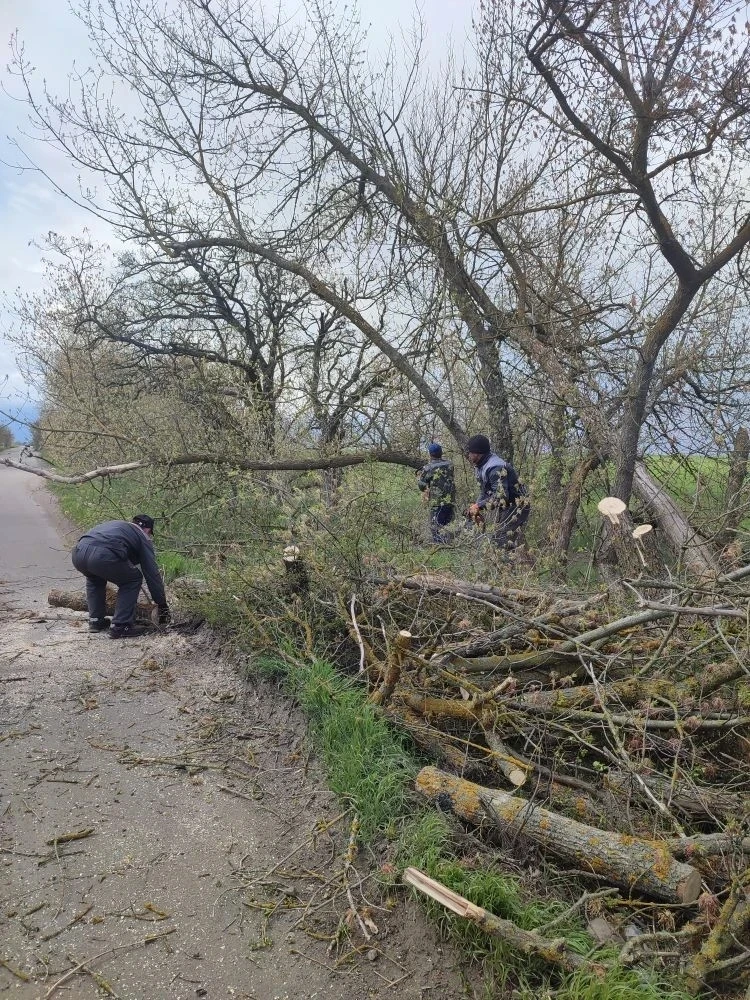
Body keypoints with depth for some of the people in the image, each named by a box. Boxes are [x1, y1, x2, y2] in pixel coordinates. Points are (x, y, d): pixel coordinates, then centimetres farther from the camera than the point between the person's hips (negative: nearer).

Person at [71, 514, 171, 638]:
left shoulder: (115, 524, 38)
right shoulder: (142, 537, 20)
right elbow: (152, 573, 17)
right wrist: (163, 605, 24)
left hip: (78, 552, 7)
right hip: (102, 557, -7)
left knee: (94, 579, 37)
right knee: (133, 580, 17)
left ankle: (95, 620, 32)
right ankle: (120, 626, 11)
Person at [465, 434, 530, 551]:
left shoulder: (495, 468, -27)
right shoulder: (480, 467, 5)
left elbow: (501, 496, -33)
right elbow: (484, 491, 15)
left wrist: (479, 506, -26)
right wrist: (476, 506, 0)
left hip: (517, 506, -10)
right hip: (505, 507, 10)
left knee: (500, 537, -18)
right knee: (496, 536, 14)